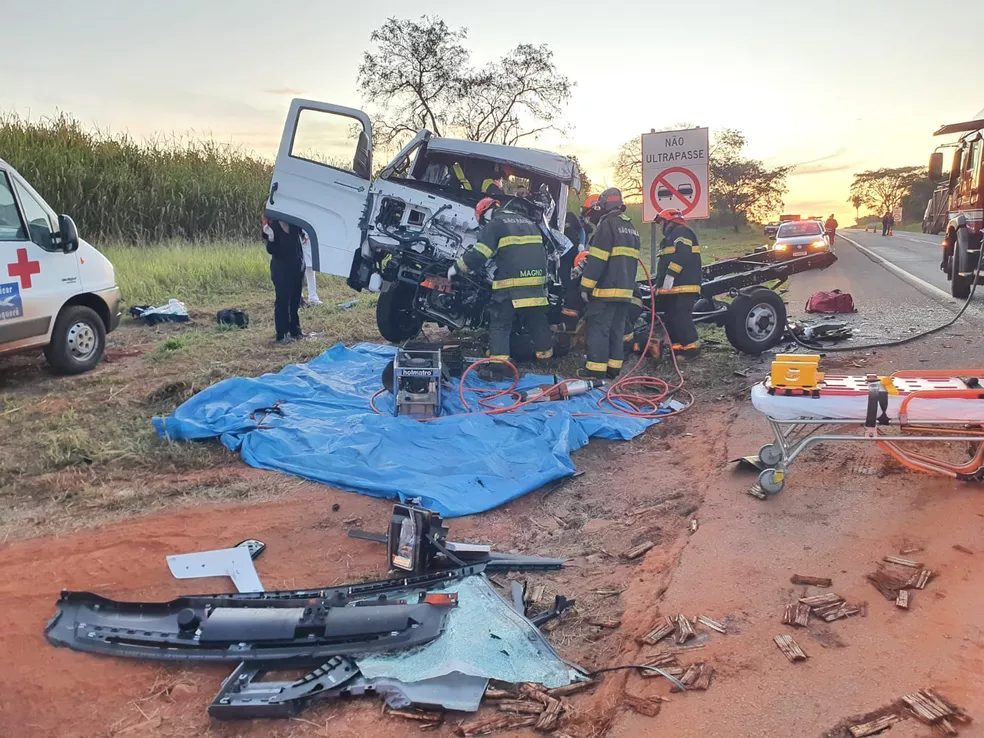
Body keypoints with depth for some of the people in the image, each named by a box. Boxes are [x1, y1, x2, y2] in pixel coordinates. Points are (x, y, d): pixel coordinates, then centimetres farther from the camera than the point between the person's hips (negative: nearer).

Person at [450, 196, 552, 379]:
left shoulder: (495, 224, 1)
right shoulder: (529, 222, 23)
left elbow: (479, 254, -7)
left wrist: (457, 267, 5)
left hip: (510, 283, -6)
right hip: (536, 281, 6)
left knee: (500, 324, -1)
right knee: (538, 321, 17)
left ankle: (496, 366, -8)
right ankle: (546, 356, 25)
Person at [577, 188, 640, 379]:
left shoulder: (607, 224, -10)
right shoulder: (631, 228, 19)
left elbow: (597, 259, -15)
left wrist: (586, 286, -12)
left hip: (606, 288, -9)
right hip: (625, 289, 9)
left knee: (598, 328, -6)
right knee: (617, 329, 10)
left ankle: (596, 369, -7)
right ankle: (613, 368, 12)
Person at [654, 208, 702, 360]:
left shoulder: (681, 232, -5)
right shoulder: (671, 237, 28)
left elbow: (683, 255, -22)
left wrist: (670, 275, -26)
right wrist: (658, 283, 31)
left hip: (683, 287, -11)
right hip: (673, 288, 11)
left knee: (681, 318, -13)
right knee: (670, 319, 10)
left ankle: (692, 348, -9)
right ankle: (677, 347, 13)